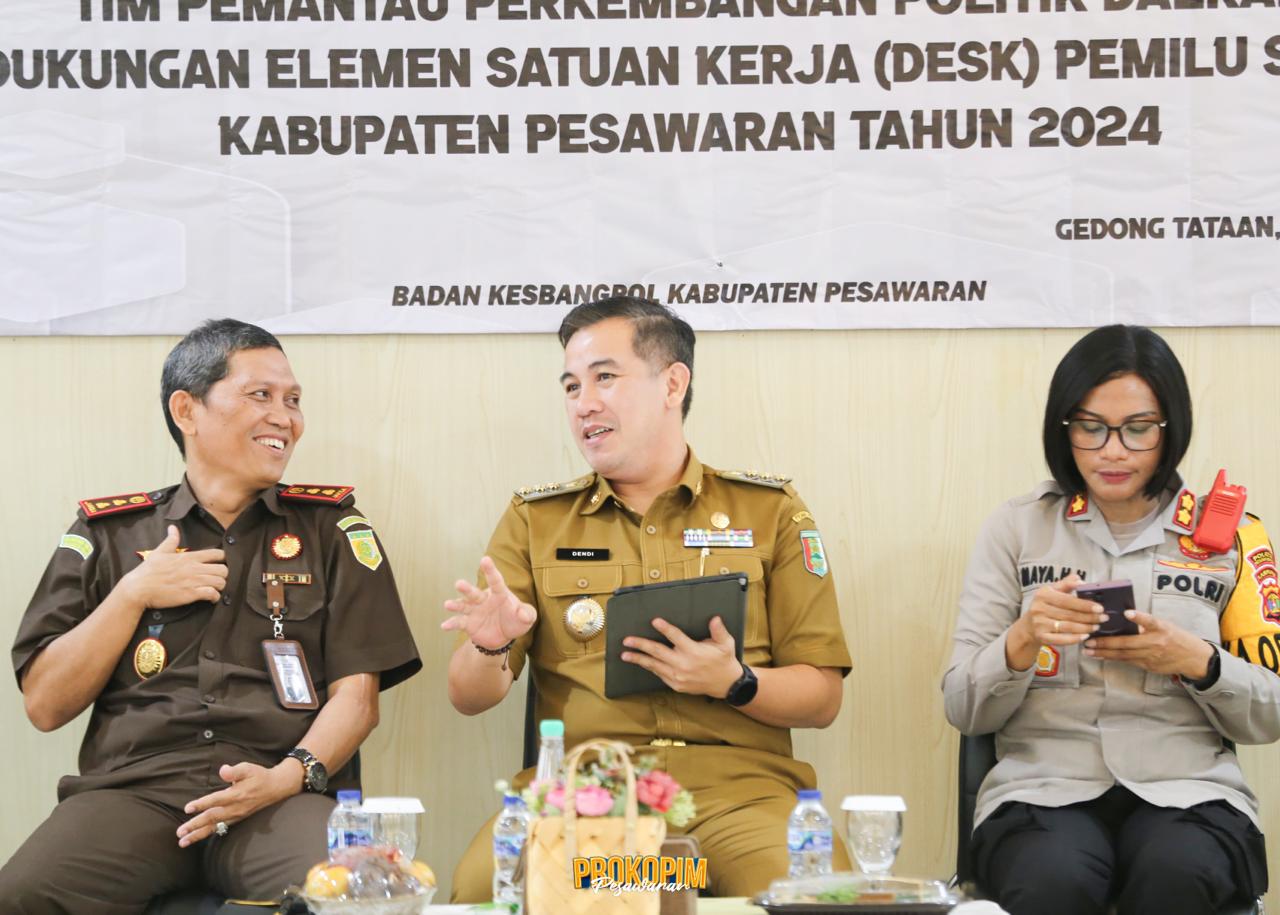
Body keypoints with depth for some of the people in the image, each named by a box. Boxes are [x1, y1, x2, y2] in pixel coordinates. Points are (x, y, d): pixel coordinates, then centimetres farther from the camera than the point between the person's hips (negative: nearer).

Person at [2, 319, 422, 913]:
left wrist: (288, 776, -12)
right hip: (133, 792, 1)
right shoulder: (106, 535, 17)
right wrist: (133, 594, 1)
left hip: (281, 797, -1)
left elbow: (356, 697, 7)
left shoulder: (333, 530, 16)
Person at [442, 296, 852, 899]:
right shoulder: (534, 521, 16)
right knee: (481, 885, -32)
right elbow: (470, 697, 11)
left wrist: (733, 683, -10)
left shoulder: (770, 511, 13)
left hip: (738, 782, 0)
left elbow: (822, 699, 11)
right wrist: (490, 647, -13)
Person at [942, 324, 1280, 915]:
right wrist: (1021, 641, -16)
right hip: (1045, 786, -1)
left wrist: (1198, 661, -10)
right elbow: (964, 711, 5)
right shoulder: (1017, 528, 8)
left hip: (1188, 789, 1)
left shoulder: (1228, 534, 9)